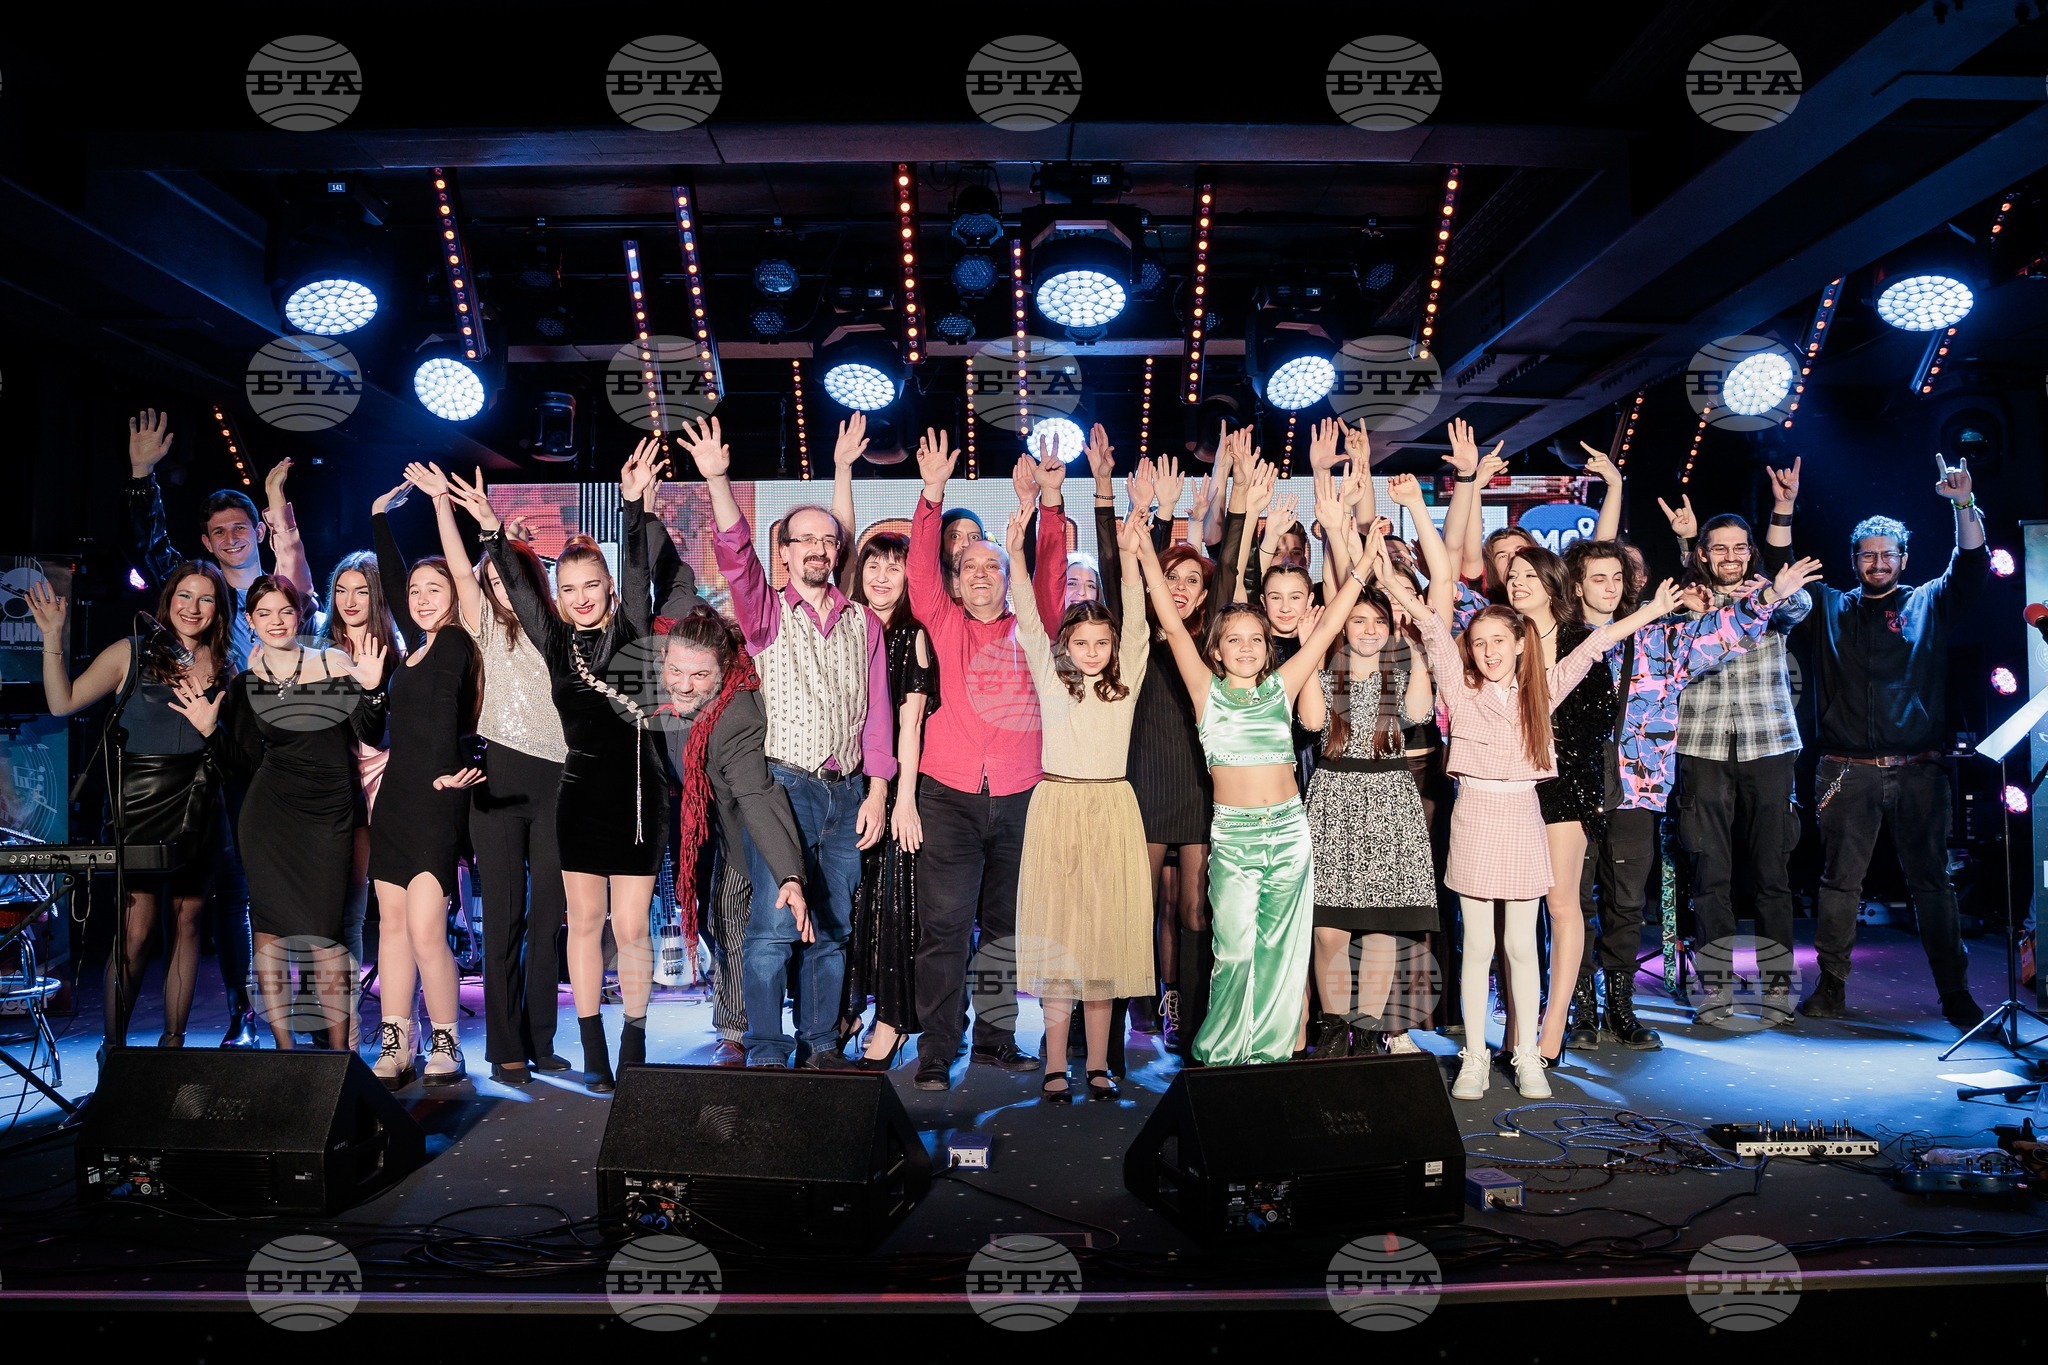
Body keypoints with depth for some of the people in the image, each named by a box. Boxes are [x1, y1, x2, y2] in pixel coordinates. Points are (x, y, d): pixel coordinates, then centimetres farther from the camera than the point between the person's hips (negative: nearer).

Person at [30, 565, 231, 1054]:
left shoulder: (224, 668, 10)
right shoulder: (132, 653, 0)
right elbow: (62, 703, -6)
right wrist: (53, 639, -13)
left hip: (200, 806, 3)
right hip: (142, 803, -3)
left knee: (187, 921, 7)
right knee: (139, 930, -6)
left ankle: (173, 1041, 18)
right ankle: (113, 1045, 9)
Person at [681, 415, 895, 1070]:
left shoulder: (864, 622, 12)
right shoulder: (767, 613, 3)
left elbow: (877, 711, 9)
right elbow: (735, 556, -15)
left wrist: (876, 791, 2)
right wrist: (718, 480, -30)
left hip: (849, 791, 4)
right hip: (783, 786, -3)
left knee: (833, 926, 9)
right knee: (774, 924, -8)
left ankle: (822, 1045, 20)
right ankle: (766, 1056, 1)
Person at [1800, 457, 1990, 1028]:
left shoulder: (1928, 604, 10)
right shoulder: (1830, 607, 12)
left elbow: (1972, 566, -3)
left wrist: (1964, 504, -17)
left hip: (1917, 769, 0)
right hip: (1848, 771, 1)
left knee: (1932, 879, 4)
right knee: (1839, 880, 3)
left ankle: (1955, 992, 11)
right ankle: (1831, 986, 11)